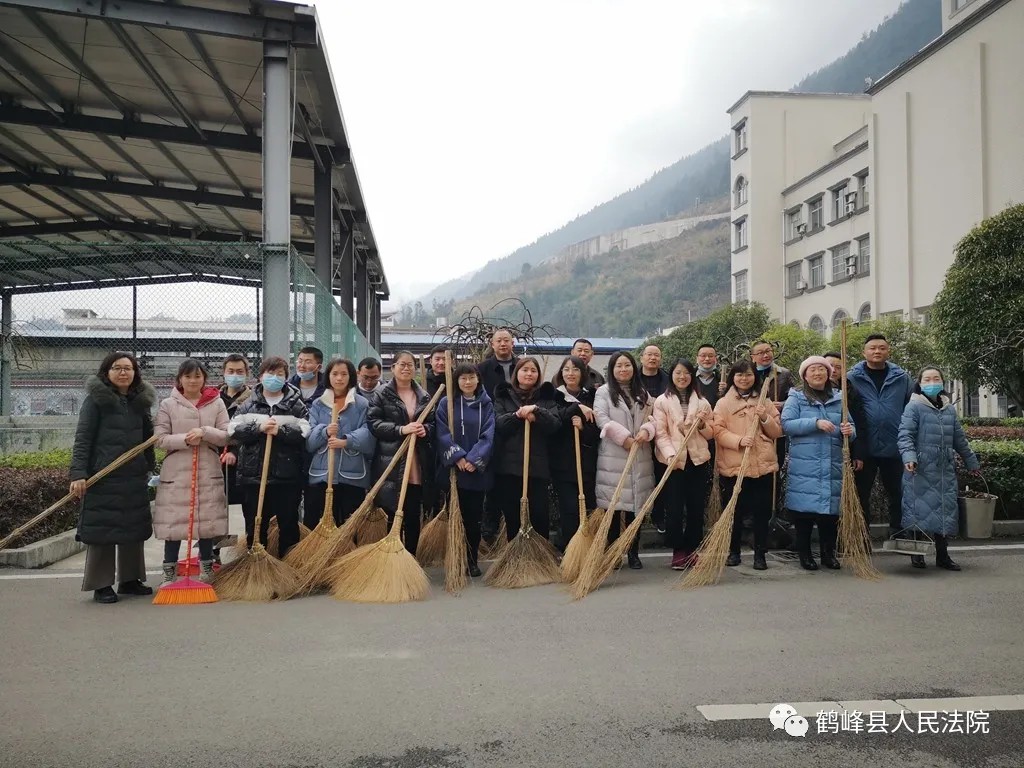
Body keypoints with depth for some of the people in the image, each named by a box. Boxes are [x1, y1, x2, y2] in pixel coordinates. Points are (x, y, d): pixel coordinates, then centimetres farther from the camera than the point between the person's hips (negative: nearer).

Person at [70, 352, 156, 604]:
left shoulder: (140, 401, 10)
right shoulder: (95, 399, -4)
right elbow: (82, 439, -9)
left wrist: (150, 467, 15)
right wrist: (78, 474, -17)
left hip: (135, 477, 5)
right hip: (103, 477, -5)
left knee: (134, 528, 11)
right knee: (101, 528, 0)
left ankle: (129, 579, 23)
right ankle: (101, 585, 10)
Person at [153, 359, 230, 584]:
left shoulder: (217, 403, 5)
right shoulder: (168, 405, 2)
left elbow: (226, 436, 0)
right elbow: (160, 439, -4)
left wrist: (204, 432, -16)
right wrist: (184, 440, -18)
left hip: (208, 472, 1)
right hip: (176, 472, -1)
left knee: (208, 520, 7)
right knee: (174, 521, 1)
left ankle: (207, 570, 23)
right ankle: (169, 572, 14)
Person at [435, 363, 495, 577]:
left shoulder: (486, 405, 7)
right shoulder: (446, 403, 2)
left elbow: (488, 436, -2)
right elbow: (443, 434, -6)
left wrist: (473, 459, -15)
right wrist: (457, 457, -17)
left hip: (478, 470, 1)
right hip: (453, 469, -1)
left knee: (473, 517, 6)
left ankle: (472, 561, 16)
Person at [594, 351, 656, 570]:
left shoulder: (642, 394, 16)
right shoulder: (604, 392, 2)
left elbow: (650, 418, 11)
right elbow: (602, 419, -10)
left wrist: (646, 431, -11)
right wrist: (625, 438, -15)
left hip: (640, 458, 4)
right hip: (612, 457, -4)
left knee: (636, 505, 6)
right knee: (613, 506, -1)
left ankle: (634, 554, 15)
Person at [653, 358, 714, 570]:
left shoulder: (702, 402, 11)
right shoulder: (662, 401, 1)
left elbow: (711, 434, 14)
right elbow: (660, 433, -6)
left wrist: (702, 424, -7)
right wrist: (671, 454, -20)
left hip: (698, 460, 3)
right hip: (672, 461, -3)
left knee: (696, 508, 6)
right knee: (674, 508, -1)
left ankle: (691, 550, 18)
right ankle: (678, 551, 11)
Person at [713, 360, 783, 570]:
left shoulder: (764, 402, 13)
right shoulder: (723, 403, 5)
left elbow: (777, 432, 10)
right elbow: (719, 431, -5)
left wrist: (765, 418, -8)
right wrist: (739, 440, -20)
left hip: (762, 465, 2)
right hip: (732, 465, -1)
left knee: (761, 511, 3)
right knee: (734, 511, 5)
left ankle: (760, 554, 14)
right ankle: (734, 552, 19)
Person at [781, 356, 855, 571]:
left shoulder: (839, 400, 14)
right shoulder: (796, 398, 4)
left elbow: (849, 428, 13)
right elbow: (787, 424, -9)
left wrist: (849, 431, -11)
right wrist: (815, 423, -19)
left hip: (833, 466, 3)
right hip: (804, 466, -3)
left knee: (831, 509, 5)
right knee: (805, 508, -1)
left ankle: (828, 552, 18)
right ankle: (804, 554, 10)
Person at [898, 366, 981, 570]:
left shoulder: (949, 409, 14)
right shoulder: (914, 407, -5)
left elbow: (959, 439, 22)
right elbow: (905, 435, -14)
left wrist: (971, 462, 27)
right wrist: (909, 456, -29)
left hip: (945, 470, 6)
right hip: (920, 470, -6)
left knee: (946, 509, 7)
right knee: (920, 508, -2)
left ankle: (942, 555, 18)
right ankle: (916, 553, 13)